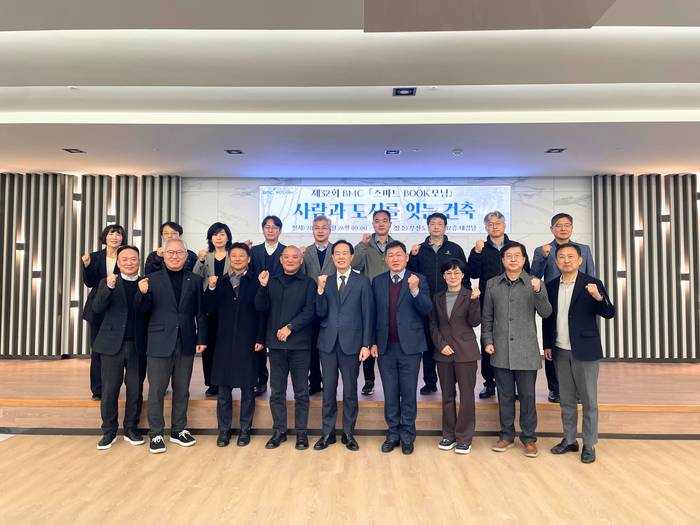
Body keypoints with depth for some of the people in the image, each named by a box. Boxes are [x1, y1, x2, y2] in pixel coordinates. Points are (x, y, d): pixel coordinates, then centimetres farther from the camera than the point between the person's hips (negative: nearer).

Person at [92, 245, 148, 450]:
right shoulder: (107, 283, 5)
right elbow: (97, 308, -11)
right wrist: (109, 287, -25)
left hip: (138, 345, 1)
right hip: (112, 344, -1)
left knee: (136, 391, 8)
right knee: (109, 391, 4)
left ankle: (131, 429, 23)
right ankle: (109, 432, 19)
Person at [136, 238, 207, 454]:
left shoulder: (195, 280, 6)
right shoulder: (153, 279, 2)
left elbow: (200, 312, 5)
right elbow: (142, 310, -1)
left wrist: (202, 338, 0)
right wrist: (143, 294, -21)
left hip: (186, 343, 2)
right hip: (160, 342, -2)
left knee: (182, 390, 12)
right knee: (156, 390, 4)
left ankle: (179, 430, 26)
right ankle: (156, 434, 17)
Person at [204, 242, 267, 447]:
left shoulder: (256, 281, -2)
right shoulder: (220, 282, 9)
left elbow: (262, 312, -5)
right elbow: (211, 311, 5)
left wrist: (261, 339, -10)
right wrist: (211, 289, -8)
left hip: (248, 342, -3)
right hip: (224, 342, 3)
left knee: (247, 388, 7)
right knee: (223, 388, 9)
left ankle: (245, 429, 21)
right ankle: (224, 430, 22)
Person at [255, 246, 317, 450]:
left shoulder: (308, 283, 1)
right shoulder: (272, 282, 10)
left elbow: (310, 311, -7)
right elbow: (261, 307, 4)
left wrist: (290, 327, -16)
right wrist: (263, 287, -11)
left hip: (300, 344, -3)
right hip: (276, 344, 3)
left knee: (301, 391, 6)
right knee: (276, 391, 9)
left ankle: (301, 432, 17)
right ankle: (279, 431, 21)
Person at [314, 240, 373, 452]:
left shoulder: (362, 281, 0)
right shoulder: (326, 281, 7)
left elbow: (368, 315, -2)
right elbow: (321, 313, 0)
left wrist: (366, 344, -6)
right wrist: (321, 290, -14)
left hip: (351, 343, -2)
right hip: (328, 342, 2)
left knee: (350, 390, 8)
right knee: (328, 389, 10)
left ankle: (348, 434, 22)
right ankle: (328, 433, 23)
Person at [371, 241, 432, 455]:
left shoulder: (418, 280, -1)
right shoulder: (378, 281, 7)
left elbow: (426, 310, -12)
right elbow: (373, 314, 8)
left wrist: (415, 290, -27)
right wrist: (373, 342, 4)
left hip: (410, 346, -2)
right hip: (385, 347, 2)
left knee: (408, 393, 6)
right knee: (390, 394, 10)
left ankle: (407, 437, 19)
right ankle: (393, 435, 23)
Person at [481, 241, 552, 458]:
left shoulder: (534, 283, 0)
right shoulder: (492, 284, 6)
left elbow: (546, 313, -8)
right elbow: (487, 316, 10)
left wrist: (538, 292, -23)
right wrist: (488, 340, 0)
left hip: (526, 351, -2)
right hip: (501, 351, 2)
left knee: (527, 396, 6)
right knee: (505, 396, 11)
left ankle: (529, 438, 21)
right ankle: (507, 436, 25)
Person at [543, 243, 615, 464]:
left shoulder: (592, 284, -6)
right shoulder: (551, 286, 6)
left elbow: (609, 314, -11)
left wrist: (598, 297, -30)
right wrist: (547, 345, 7)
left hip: (584, 350, -4)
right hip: (560, 352, 4)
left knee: (589, 400, 5)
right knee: (566, 399, 14)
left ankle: (589, 445, 17)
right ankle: (569, 440, 27)